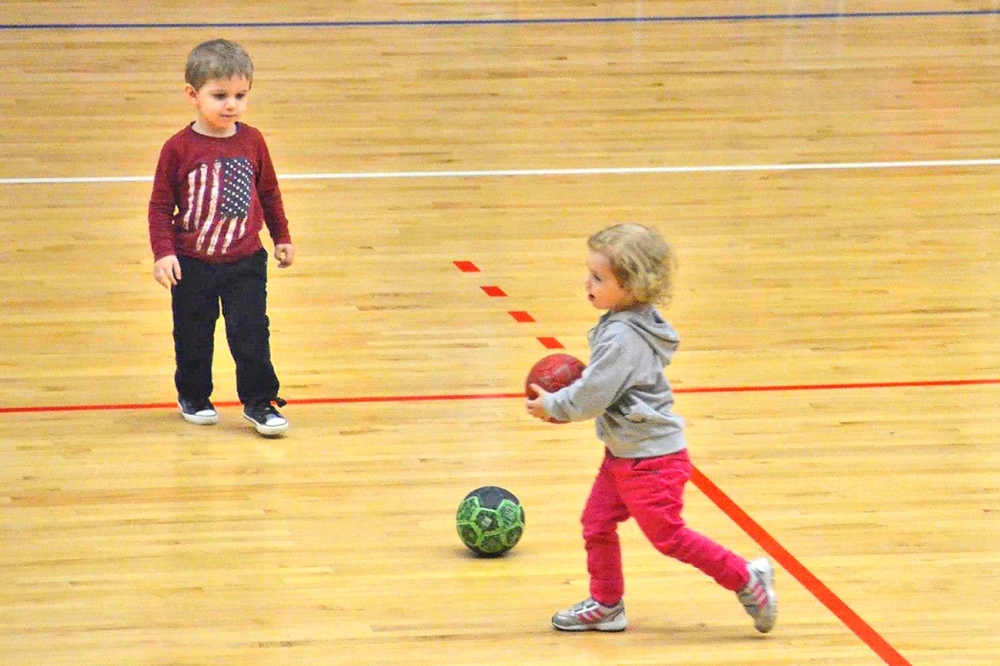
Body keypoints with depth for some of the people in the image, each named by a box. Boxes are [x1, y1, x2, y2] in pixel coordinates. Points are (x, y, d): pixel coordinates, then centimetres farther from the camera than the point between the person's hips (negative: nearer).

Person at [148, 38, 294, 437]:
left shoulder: (252, 142, -1)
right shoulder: (179, 148, -10)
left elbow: (269, 193, 12)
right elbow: (160, 206, -6)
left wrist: (282, 238, 16)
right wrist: (163, 253, -14)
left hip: (245, 261, 1)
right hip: (192, 265, -1)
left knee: (251, 333, -3)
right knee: (193, 336, 12)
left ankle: (259, 402, 7)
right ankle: (193, 397, 30)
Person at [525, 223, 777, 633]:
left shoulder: (622, 338, -27)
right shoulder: (628, 323, 4)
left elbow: (593, 396, -25)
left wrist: (552, 406, -9)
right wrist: (563, 401, 8)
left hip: (651, 460, -10)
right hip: (625, 453, 10)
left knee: (668, 536, 1)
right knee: (597, 523, 14)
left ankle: (747, 579, 12)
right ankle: (606, 604, 27)